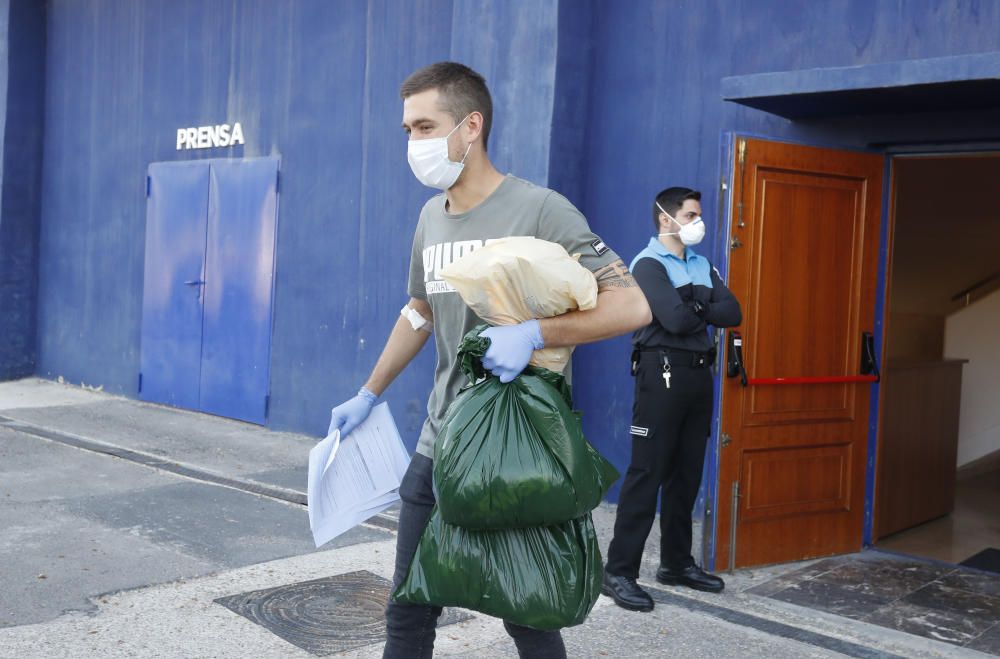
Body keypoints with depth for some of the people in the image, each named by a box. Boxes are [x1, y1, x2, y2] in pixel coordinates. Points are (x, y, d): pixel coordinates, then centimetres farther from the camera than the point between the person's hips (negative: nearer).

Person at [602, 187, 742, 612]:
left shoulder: (702, 265, 16)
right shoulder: (648, 264, -7)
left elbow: (733, 313, 4)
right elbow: (676, 319, -20)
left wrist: (693, 306, -10)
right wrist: (705, 307, -1)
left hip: (699, 374, 8)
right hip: (663, 373, -7)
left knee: (687, 473, 12)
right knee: (647, 473, -8)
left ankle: (676, 563, 23)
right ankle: (619, 573, -4)